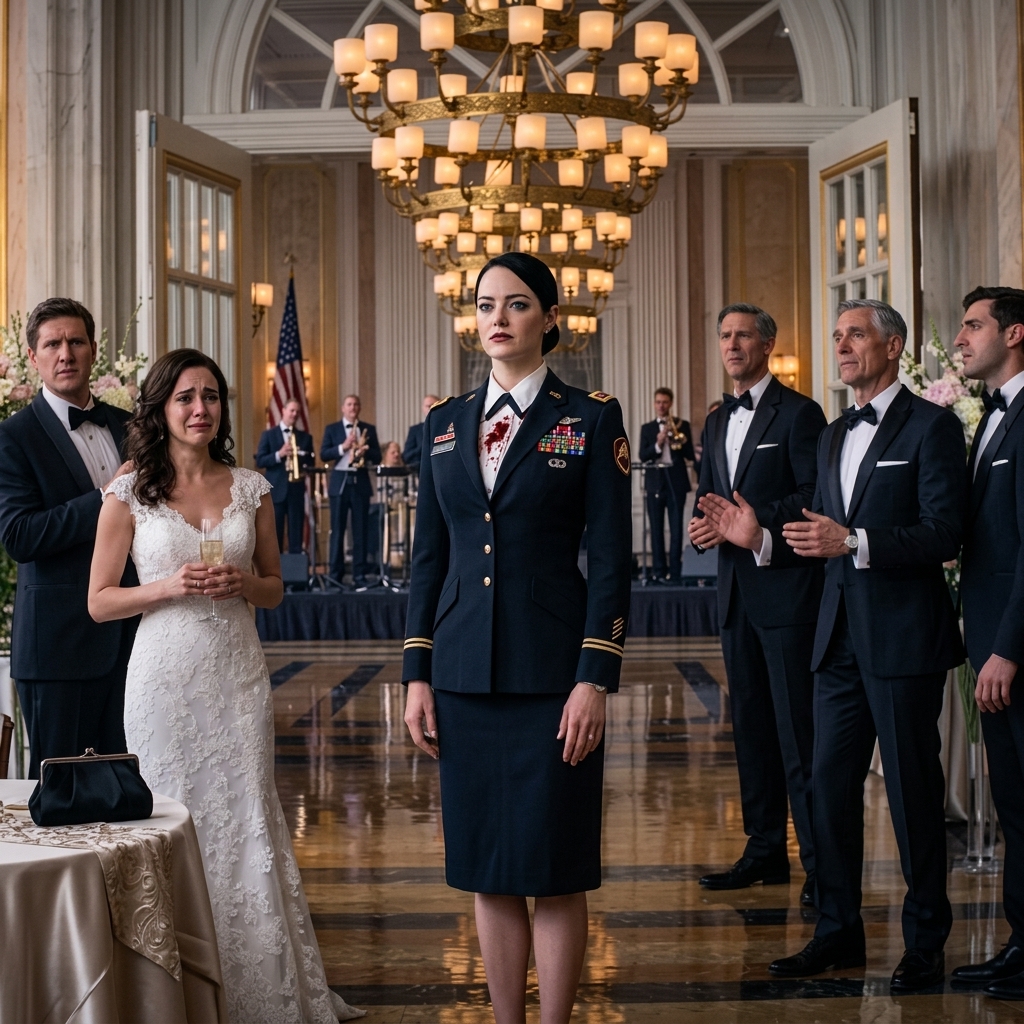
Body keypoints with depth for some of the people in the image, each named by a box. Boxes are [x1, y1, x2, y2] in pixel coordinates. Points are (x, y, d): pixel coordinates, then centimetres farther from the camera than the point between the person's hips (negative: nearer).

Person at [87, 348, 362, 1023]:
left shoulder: (250, 487, 6)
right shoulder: (130, 492, -1)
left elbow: (275, 590, 14)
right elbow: (100, 601, 1)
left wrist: (242, 583, -8)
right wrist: (171, 586, -14)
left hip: (238, 675, 2)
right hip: (166, 674, -2)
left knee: (247, 823, 3)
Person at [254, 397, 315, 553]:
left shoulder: (305, 437, 13)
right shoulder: (268, 435, 5)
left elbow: (311, 461, 13)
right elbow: (260, 461, -2)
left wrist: (305, 470, -9)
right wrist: (279, 454, -17)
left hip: (296, 489, 2)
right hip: (276, 489, -2)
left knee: (296, 533, 2)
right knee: (275, 533, 0)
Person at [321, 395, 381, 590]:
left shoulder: (369, 429, 11)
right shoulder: (332, 429, 7)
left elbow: (377, 457, 6)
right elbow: (323, 455, -2)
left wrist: (364, 450, -14)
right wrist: (343, 447, -15)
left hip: (360, 483, 1)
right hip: (339, 482, -1)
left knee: (361, 530, 0)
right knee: (337, 530, 1)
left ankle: (359, 576, 3)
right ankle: (335, 575, 6)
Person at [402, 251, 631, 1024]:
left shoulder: (592, 418, -2)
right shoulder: (446, 423, 11)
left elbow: (612, 559, -6)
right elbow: (430, 555, 12)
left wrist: (595, 679, -12)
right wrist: (417, 674, 7)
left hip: (551, 673, -4)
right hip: (465, 675, 4)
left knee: (555, 869, 1)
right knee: (487, 870, 9)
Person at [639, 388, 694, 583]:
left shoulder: (681, 426, 9)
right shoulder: (647, 428, 11)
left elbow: (690, 455, 3)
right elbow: (643, 456, -1)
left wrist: (680, 440, -12)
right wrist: (658, 444, -16)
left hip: (676, 481, -1)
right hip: (655, 481, 1)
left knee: (676, 528, -4)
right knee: (656, 529, 1)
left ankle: (675, 572, -3)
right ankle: (659, 571, 4)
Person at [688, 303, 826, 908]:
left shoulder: (798, 413, -5)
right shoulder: (717, 423, 18)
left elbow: (816, 497, -12)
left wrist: (756, 525, -22)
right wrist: (709, 524, -1)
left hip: (787, 588, -8)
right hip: (737, 591, 8)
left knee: (799, 728, -9)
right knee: (751, 725, 11)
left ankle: (822, 863, -5)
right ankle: (765, 851, 20)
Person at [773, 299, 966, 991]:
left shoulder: (932, 427, -6)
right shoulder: (835, 436, 17)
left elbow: (945, 534, -16)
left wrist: (852, 541, -22)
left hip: (904, 639, -7)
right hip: (841, 637, 7)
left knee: (913, 791, 1)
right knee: (831, 782, 8)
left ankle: (926, 943, 13)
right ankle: (839, 932, 19)